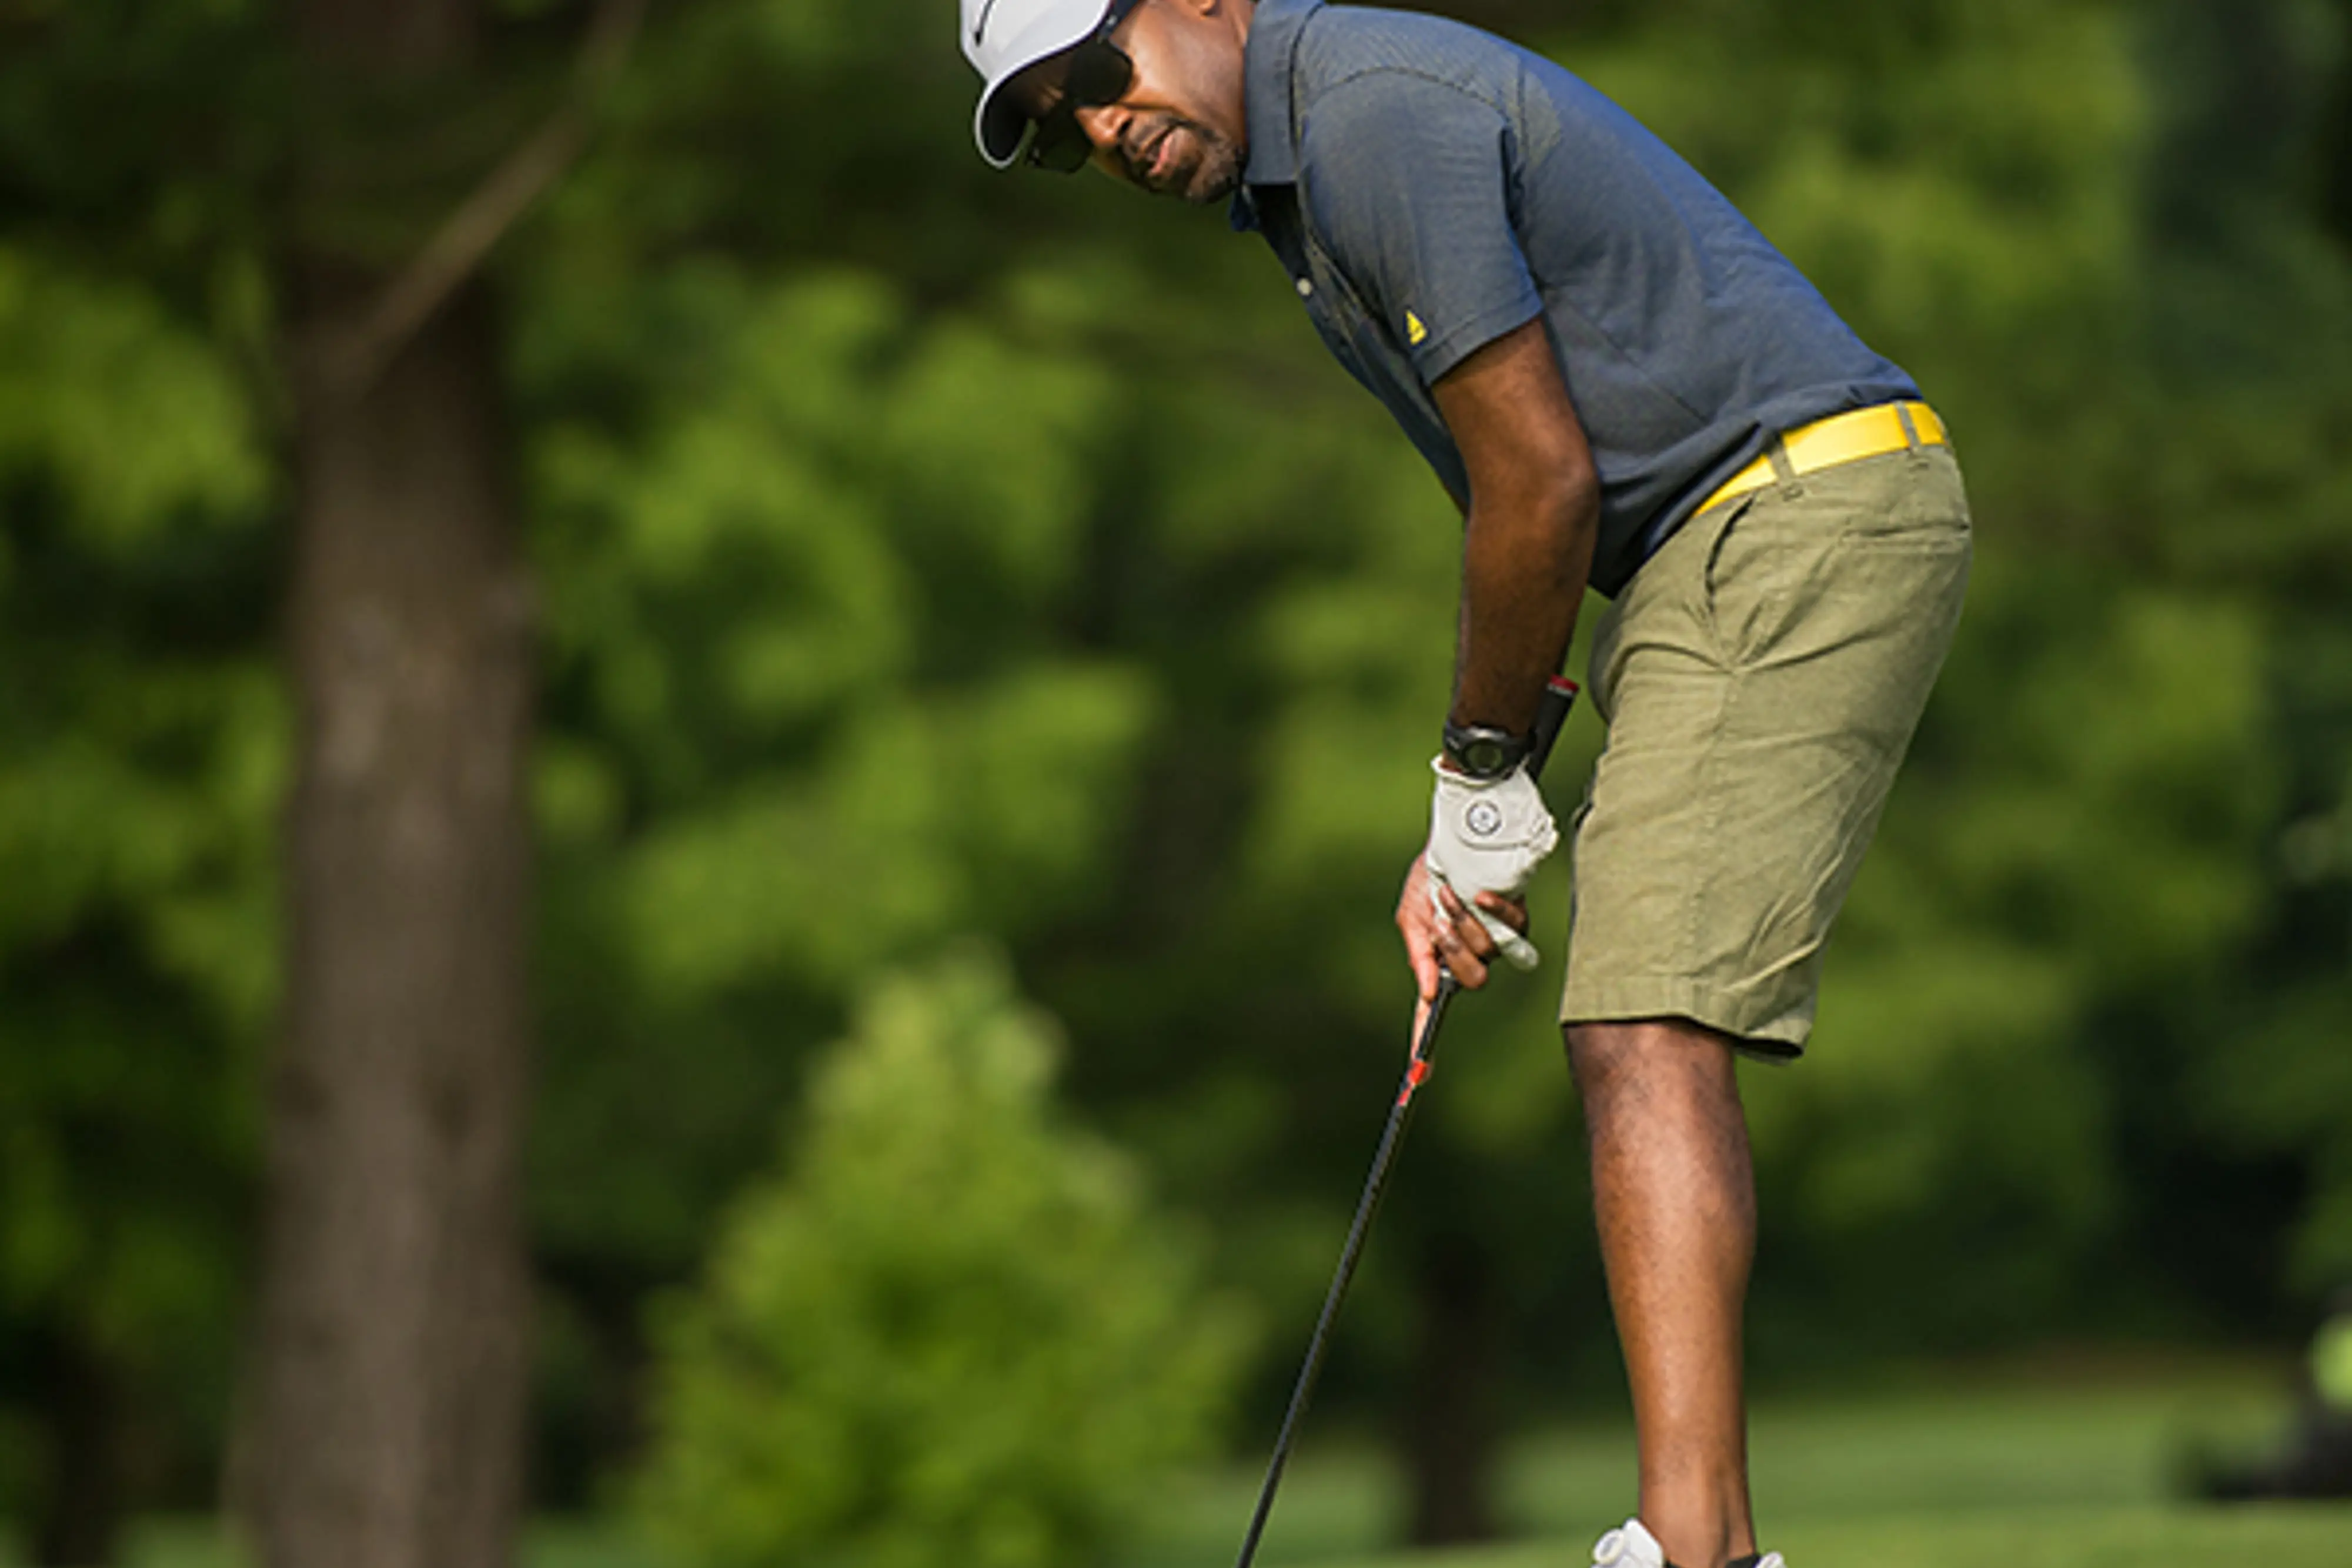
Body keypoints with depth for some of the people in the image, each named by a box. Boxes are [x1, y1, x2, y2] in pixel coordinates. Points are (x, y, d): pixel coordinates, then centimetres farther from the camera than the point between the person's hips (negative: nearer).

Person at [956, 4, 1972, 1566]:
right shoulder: (1293, 174, 17)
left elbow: (1543, 483, -16)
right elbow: (1543, 495, 20)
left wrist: (1484, 774, -2)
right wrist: (1470, 834, 14)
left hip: (1808, 514, -11)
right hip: (1716, 547, 11)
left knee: (1647, 1039, -18)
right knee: (1645, 1045, 10)